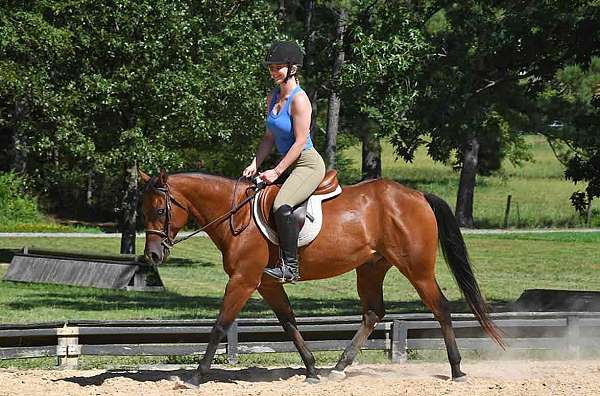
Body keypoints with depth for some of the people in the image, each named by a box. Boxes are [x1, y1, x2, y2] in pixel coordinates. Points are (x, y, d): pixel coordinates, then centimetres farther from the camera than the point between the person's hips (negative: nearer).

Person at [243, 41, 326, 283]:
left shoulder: (299, 99, -16)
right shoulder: (273, 98, 11)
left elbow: (301, 141, -18)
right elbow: (270, 137, 16)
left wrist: (276, 172, -17)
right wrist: (255, 164, 3)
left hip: (308, 164, -10)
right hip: (288, 164, 10)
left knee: (282, 206, -31)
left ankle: (290, 267, -28)